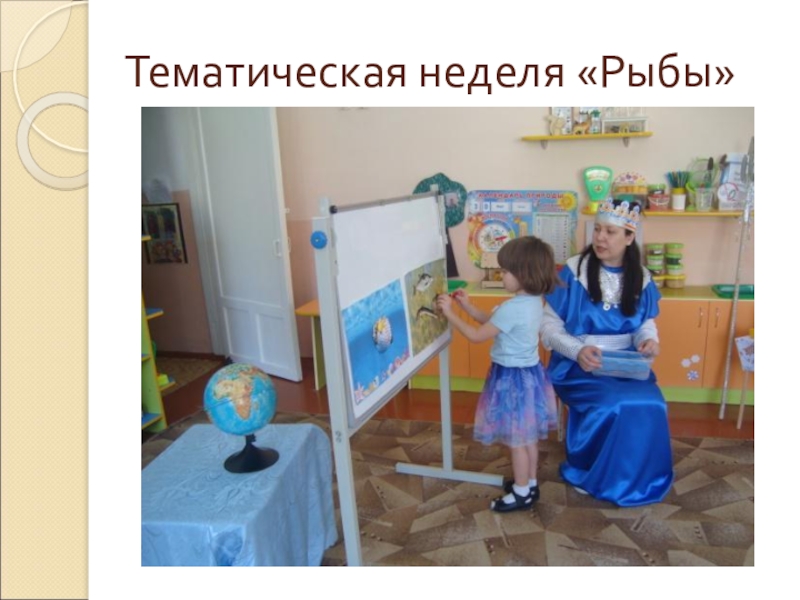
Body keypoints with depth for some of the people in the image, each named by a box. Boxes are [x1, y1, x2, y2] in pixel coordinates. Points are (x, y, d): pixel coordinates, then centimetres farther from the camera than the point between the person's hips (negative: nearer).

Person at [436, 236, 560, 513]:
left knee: (516, 440, 8)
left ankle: (522, 493, 24)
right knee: (528, 436, 22)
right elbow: (494, 323, 10)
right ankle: (530, 483, 39)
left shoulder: (512, 308, -28)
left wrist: (449, 312, -14)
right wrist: (467, 306, 6)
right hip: (529, 372, 10)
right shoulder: (534, 301, 2)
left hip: (512, 378, -10)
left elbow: (477, 336, -21)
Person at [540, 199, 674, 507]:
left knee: (649, 405, -24)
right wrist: (578, 350, -25)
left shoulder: (641, 277, 3)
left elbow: (645, 323, 15)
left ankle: (637, 477, 4)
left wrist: (648, 339, -10)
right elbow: (549, 326, -7)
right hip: (579, 365, -3)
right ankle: (593, 475, 1)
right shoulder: (573, 270, -8)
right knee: (614, 406, -29)